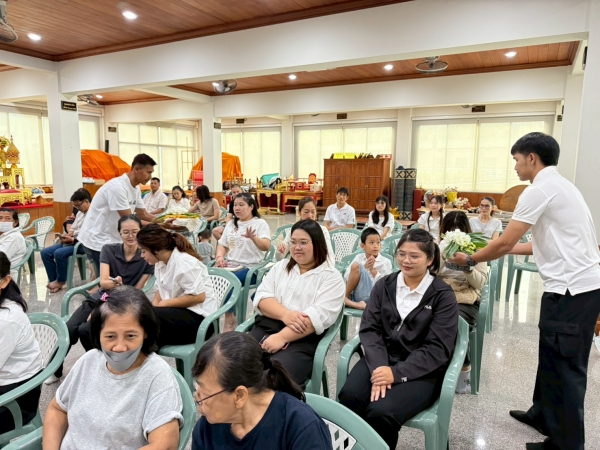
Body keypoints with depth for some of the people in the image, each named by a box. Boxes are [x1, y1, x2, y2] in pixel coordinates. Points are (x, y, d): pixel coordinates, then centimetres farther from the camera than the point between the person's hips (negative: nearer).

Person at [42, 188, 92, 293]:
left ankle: (61, 281, -5)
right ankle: (54, 280, 2)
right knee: (45, 252, -3)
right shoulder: (80, 213, 17)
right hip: (72, 241, 10)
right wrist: (67, 236, 1)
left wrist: (72, 239, -21)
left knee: (59, 253, -30)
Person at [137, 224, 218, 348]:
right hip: (180, 312, 8)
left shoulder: (183, 263, -20)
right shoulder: (161, 262, 6)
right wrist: (154, 304, -6)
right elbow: (162, 289, 15)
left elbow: (198, 297, -22)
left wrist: (164, 303, -17)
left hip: (199, 319, -8)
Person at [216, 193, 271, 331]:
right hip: (231, 264, 5)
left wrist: (253, 238, -37)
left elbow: (266, 247, -17)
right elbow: (222, 245, 18)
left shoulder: (260, 223, -3)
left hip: (250, 267, -5)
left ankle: (229, 319, -12)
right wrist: (220, 257, -5)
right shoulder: (231, 224, 16)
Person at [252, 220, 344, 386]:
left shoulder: (331, 277, 1)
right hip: (266, 327, 5)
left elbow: (319, 317, -11)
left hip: (303, 340, -4)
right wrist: (285, 314, -14)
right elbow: (261, 297, 6)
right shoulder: (280, 266, 17)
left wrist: (281, 337, -20)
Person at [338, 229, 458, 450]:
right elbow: (370, 329, 0)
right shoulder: (384, 286, 8)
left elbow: (437, 349, -9)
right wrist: (378, 366, -17)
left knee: (380, 412, -28)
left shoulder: (443, 295, -2)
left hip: (421, 371, -3)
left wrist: (397, 373, -19)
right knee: (349, 397, -25)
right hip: (381, 361, 3)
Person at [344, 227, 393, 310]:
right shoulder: (359, 257, 14)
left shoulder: (385, 262, 6)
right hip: (355, 294, 4)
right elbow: (347, 277, 4)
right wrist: (364, 268, -7)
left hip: (371, 296, -4)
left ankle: (345, 297, -12)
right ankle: (355, 304, -20)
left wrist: (373, 270, -8)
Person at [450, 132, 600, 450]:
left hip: (571, 288, -10)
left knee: (565, 367, 2)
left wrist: (470, 260, 1)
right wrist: (504, 249, 18)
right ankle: (544, 416, 36)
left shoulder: (539, 190, -15)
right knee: (552, 357, 20)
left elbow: (504, 243, -14)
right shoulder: (559, 185, 16)